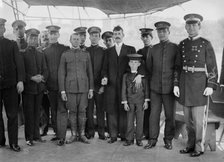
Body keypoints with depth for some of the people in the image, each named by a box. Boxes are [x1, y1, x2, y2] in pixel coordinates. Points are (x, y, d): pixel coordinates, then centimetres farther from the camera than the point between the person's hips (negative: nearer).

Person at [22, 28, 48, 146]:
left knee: (37, 113, 9)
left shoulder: (41, 55, 16)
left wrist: (42, 77, -9)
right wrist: (31, 78, -17)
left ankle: (36, 135, 19)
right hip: (28, 88, -4)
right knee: (28, 113, 0)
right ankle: (29, 137, 9)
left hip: (39, 87, 4)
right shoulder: (22, 54, 0)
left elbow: (45, 70, 11)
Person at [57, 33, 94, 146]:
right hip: (70, 88, -1)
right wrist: (62, 91, -3)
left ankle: (82, 135, 13)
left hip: (83, 87, 1)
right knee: (72, 111, 3)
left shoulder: (86, 54, 10)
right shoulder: (65, 55, 6)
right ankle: (74, 134, 15)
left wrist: (91, 89, 4)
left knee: (82, 111, 3)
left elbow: (90, 72, 10)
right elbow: (61, 74, 3)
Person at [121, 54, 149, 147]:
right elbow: (124, 90, 4)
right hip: (130, 101, 1)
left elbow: (146, 88, 4)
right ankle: (129, 139, 13)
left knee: (140, 121, 3)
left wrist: (146, 101, -1)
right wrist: (125, 102, -1)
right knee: (129, 121, 4)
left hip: (140, 100, -1)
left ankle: (139, 140, 13)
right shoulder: (126, 76, 5)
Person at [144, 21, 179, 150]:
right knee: (154, 113, 2)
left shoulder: (175, 48, 2)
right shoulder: (153, 49, 10)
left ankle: (168, 139, 18)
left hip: (169, 87, -2)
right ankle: (153, 139, 11)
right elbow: (148, 67, 17)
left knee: (170, 114, 5)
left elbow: (178, 67, 2)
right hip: (155, 87, 2)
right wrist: (152, 80, 12)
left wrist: (175, 83, 0)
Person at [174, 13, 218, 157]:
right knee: (188, 117, 10)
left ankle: (199, 147, 12)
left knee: (199, 117, -1)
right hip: (185, 83, 5)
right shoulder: (182, 44, 9)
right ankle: (191, 145, 22)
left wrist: (210, 86, -13)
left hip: (200, 83, -5)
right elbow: (178, 66, 11)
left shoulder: (206, 44, -4)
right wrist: (176, 84, 3)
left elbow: (212, 67, -5)